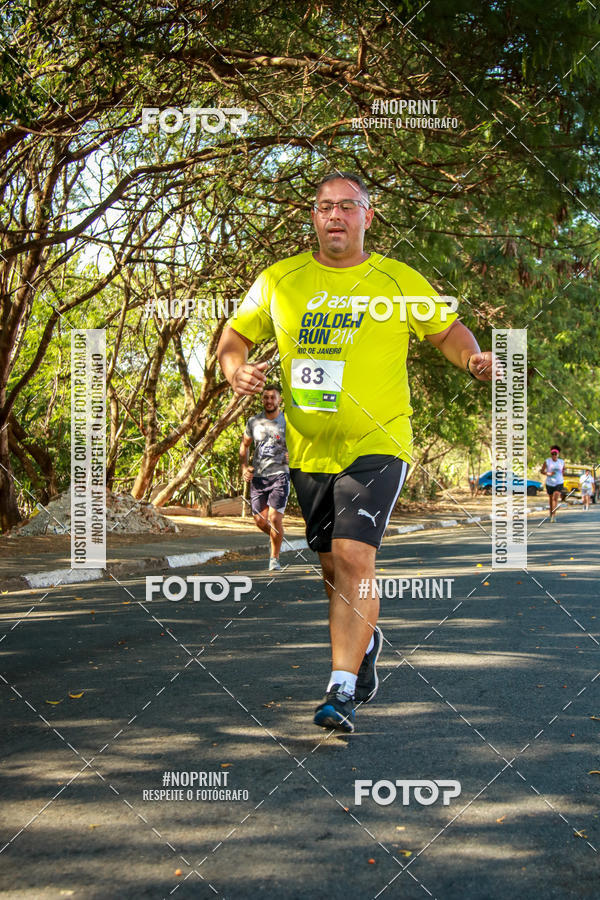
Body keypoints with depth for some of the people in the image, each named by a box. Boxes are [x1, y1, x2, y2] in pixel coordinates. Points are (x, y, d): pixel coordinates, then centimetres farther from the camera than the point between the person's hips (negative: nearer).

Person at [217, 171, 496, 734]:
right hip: (307, 450, 4)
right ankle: (366, 642, 43)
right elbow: (234, 336, 13)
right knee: (332, 566, 15)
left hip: (375, 445, -3)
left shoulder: (399, 282, 0)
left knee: (354, 556, -19)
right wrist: (236, 370, -9)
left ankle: (342, 689, -15)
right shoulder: (279, 281, 5)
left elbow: (447, 330, 8)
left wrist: (473, 359, -13)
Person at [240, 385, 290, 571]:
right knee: (260, 520, 3)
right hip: (258, 476, 3)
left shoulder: (288, 422, 1)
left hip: (280, 474, -3)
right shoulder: (253, 422, 8)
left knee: (275, 518, -13)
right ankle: (274, 536, 37)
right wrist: (244, 467, 5)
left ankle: (274, 558, 3)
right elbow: (244, 445, 20)